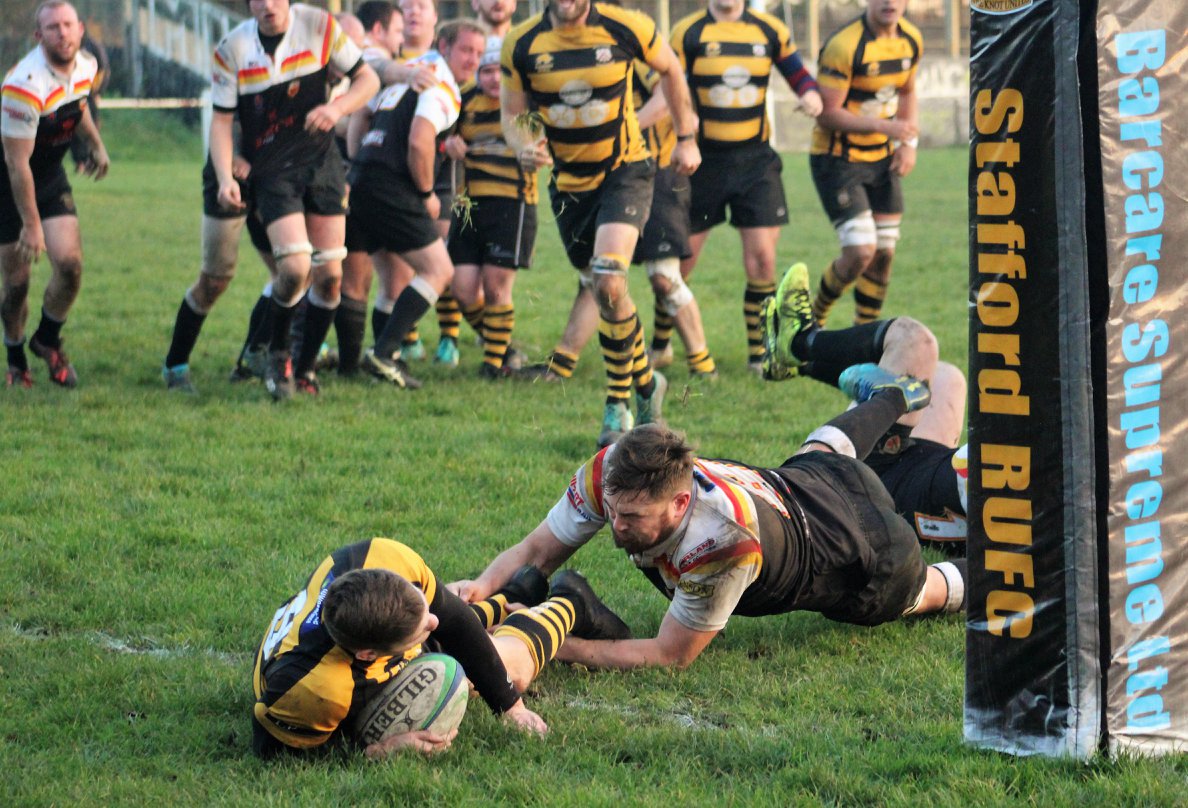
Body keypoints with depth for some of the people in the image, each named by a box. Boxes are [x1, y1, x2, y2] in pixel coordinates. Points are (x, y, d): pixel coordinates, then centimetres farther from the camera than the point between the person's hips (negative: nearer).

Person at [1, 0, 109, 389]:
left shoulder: (85, 66, -6)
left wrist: (96, 144, 20)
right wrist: (31, 225, -23)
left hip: (51, 176, 6)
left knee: (69, 263, -10)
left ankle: (47, 341, 16)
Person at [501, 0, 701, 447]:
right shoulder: (521, 44, -10)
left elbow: (669, 70, 6)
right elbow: (512, 112, 1)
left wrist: (686, 138, 10)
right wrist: (524, 147, -21)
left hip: (625, 169, -3)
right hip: (569, 180, 4)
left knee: (608, 281, -21)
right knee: (601, 290, 11)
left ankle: (618, 402, -8)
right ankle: (646, 383, 34)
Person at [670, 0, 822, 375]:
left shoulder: (769, 30, 3)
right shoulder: (687, 33, -3)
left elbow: (797, 74, 14)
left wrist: (811, 93, -9)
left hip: (755, 160, 1)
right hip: (702, 161, -1)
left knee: (762, 258, -6)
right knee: (680, 259, 2)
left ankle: (759, 352, 6)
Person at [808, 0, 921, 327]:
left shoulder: (911, 40, 1)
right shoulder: (844, 46, -22)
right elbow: (826, 114, -22)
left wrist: (910, 143, 4)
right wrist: (883, 126, -29)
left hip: (882, 161, 7)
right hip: (838, 161, -7)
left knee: (883, 254, 4)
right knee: (861, 251, -16)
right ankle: (814, 317, 11)